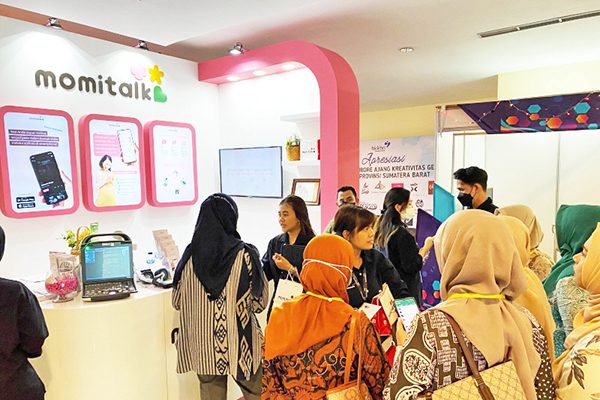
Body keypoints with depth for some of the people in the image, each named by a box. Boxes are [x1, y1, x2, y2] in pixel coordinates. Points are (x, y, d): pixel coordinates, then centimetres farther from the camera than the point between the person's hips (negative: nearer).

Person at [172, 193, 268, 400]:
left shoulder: (190, 255, -6)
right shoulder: (245, 255, -14)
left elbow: (177, 301, 5)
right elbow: (260, 302, -6)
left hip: (202, 344, 3)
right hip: (240, 342, -2)